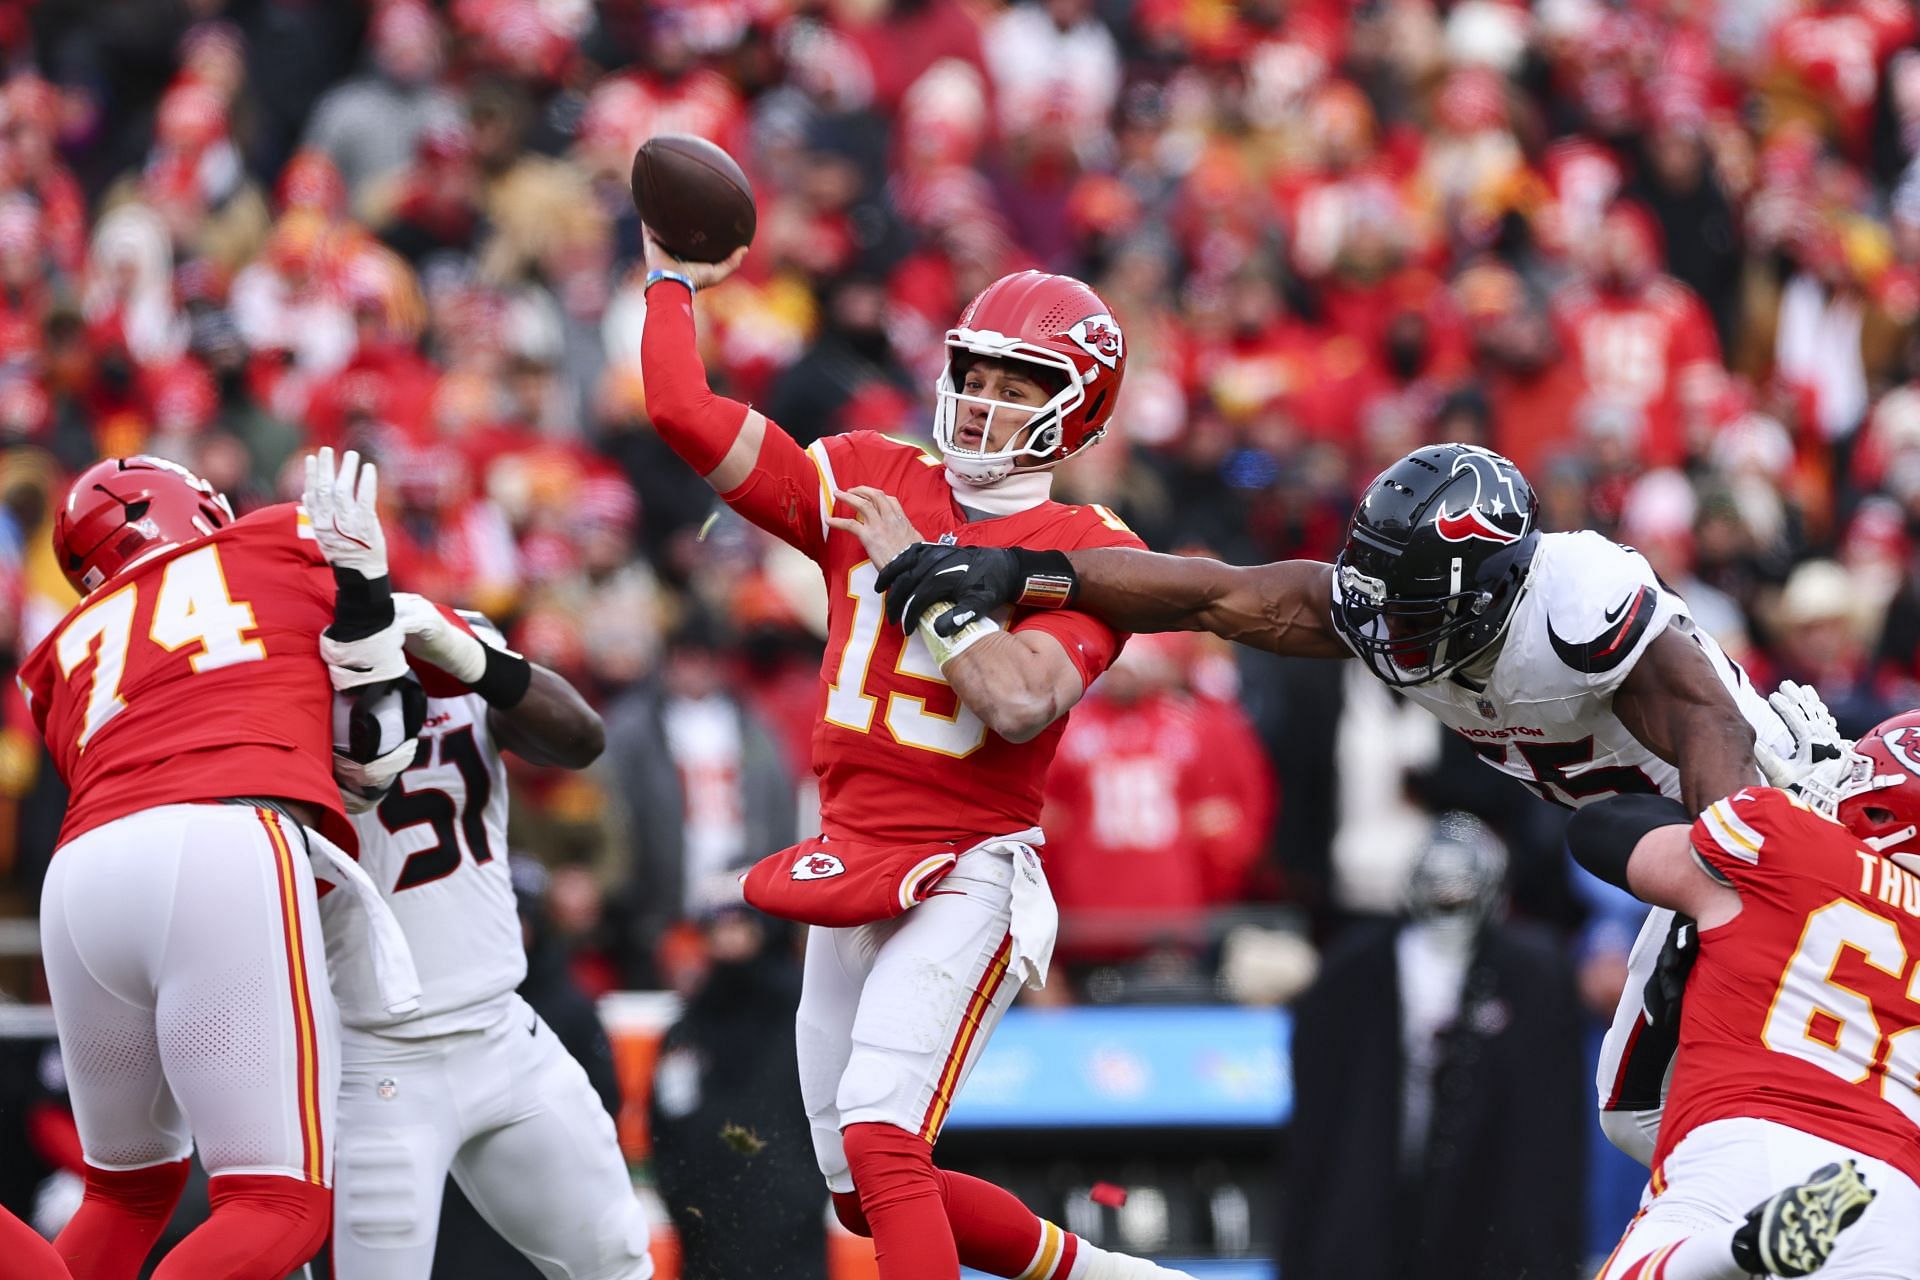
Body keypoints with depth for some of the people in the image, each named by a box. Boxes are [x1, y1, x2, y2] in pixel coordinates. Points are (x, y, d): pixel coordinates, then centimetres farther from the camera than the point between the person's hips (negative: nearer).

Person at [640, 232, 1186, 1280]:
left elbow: (1021, 702, -23)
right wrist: (674, 280, 9)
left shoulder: (1090, 553, -7)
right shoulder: (868, 483, 8)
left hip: (964, 877, -7)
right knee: (862, 1192, 12)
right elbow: (685, 415, 4)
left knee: (880, 1139, -23)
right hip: (846, 871, 7)